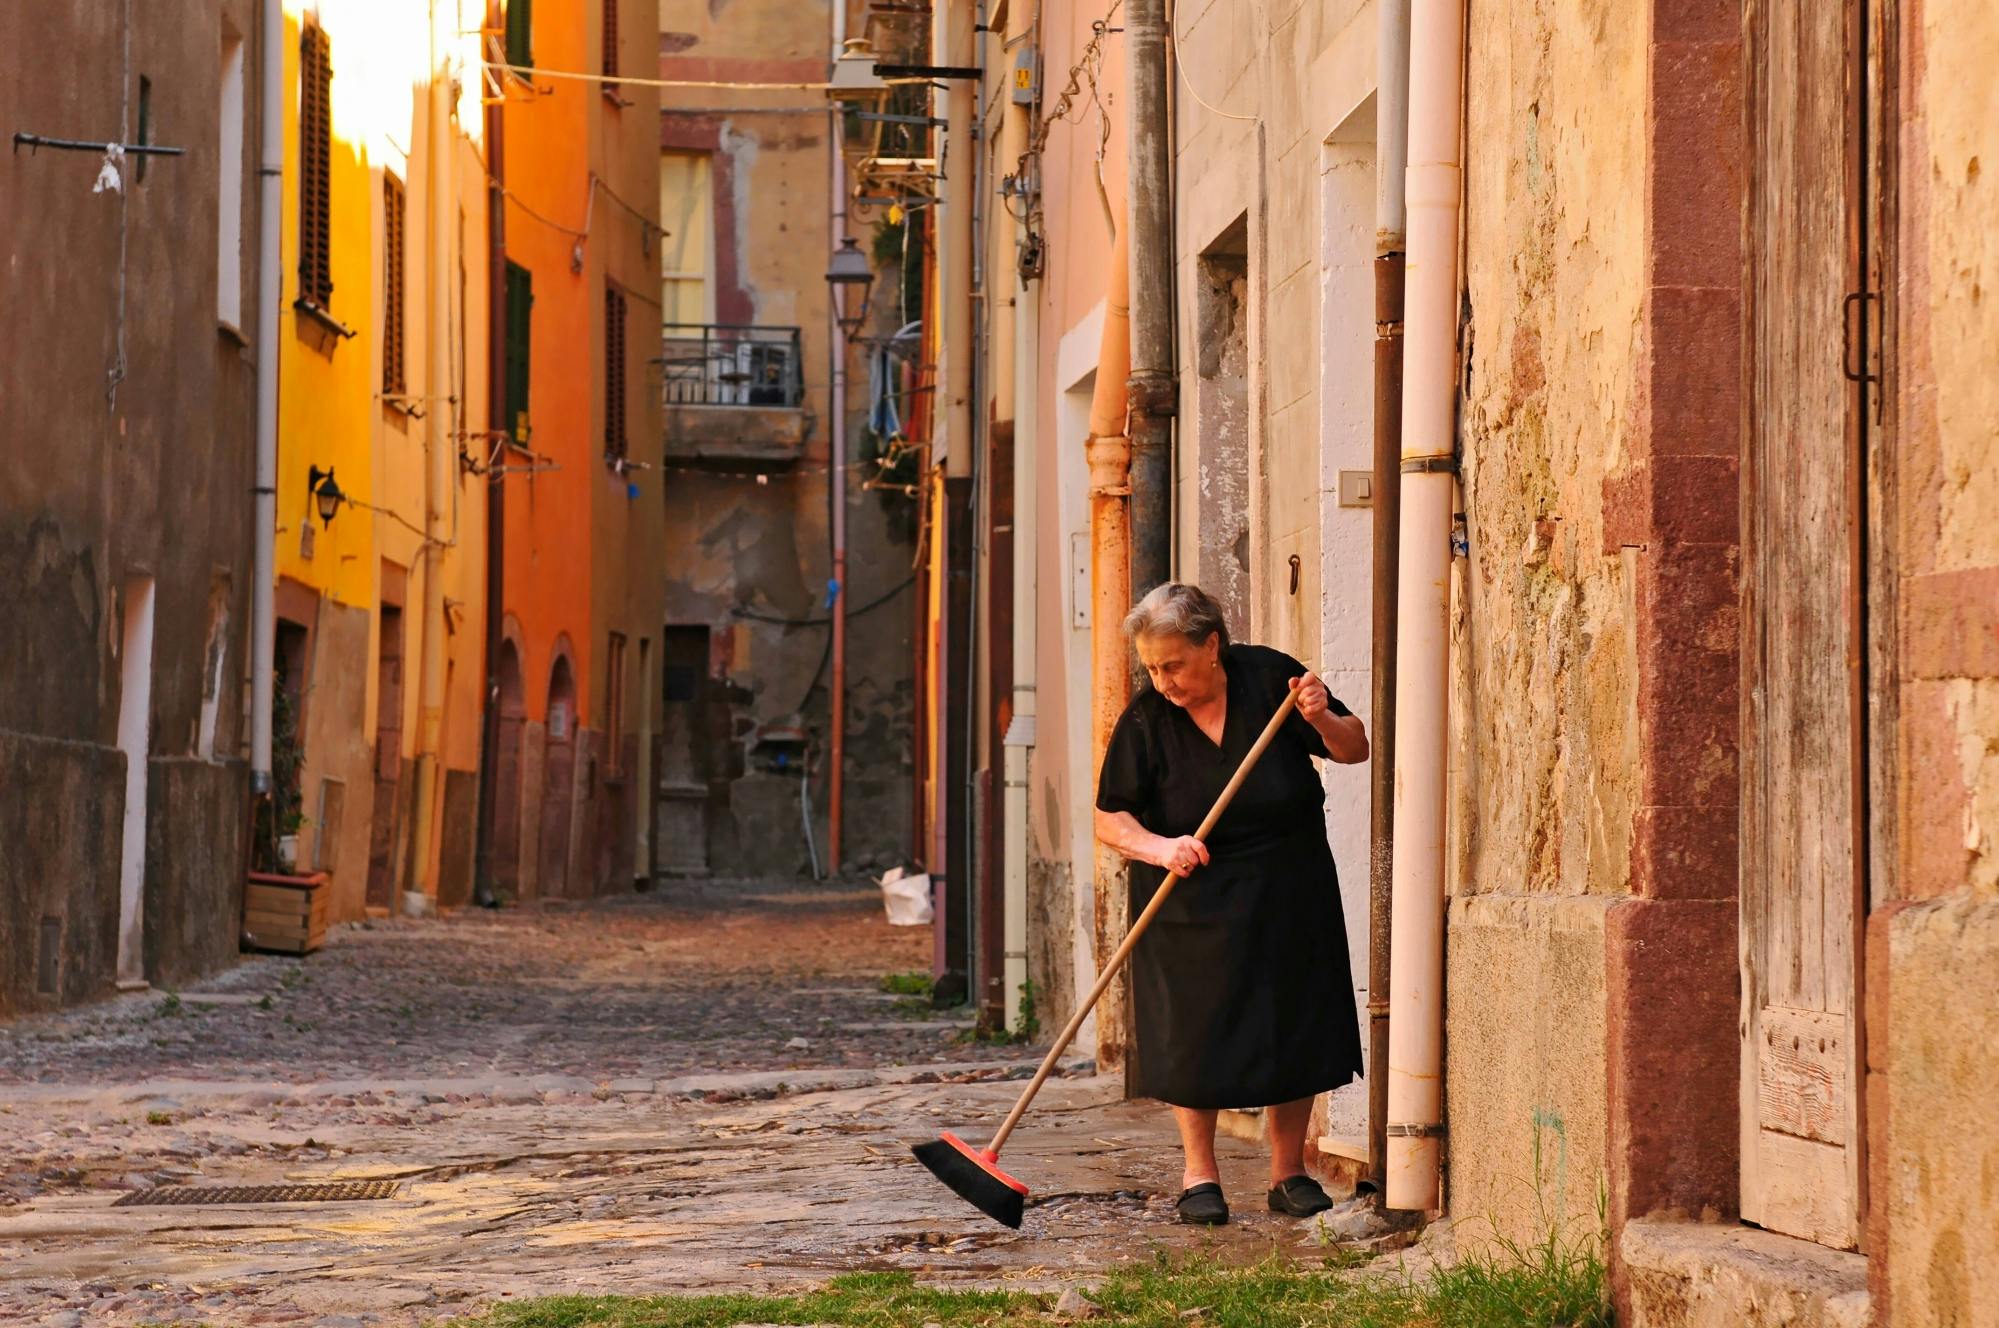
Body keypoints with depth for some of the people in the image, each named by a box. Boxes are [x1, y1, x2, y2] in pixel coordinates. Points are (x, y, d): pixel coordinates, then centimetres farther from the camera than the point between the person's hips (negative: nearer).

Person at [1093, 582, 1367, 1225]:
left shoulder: (1269, 678, -9)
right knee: (1194, 1032, -3)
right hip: (1193, 902, -1)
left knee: (1294, 1029, 4)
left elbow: (1355, 750, -1)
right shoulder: (1146, 719, -11)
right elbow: (1109, 817, -8)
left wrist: (1322, 721, -22)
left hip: (1288, 892, 1)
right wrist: (1157, 847, -26)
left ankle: (1288, 1172, 16)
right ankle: (1199, 1176, 10)